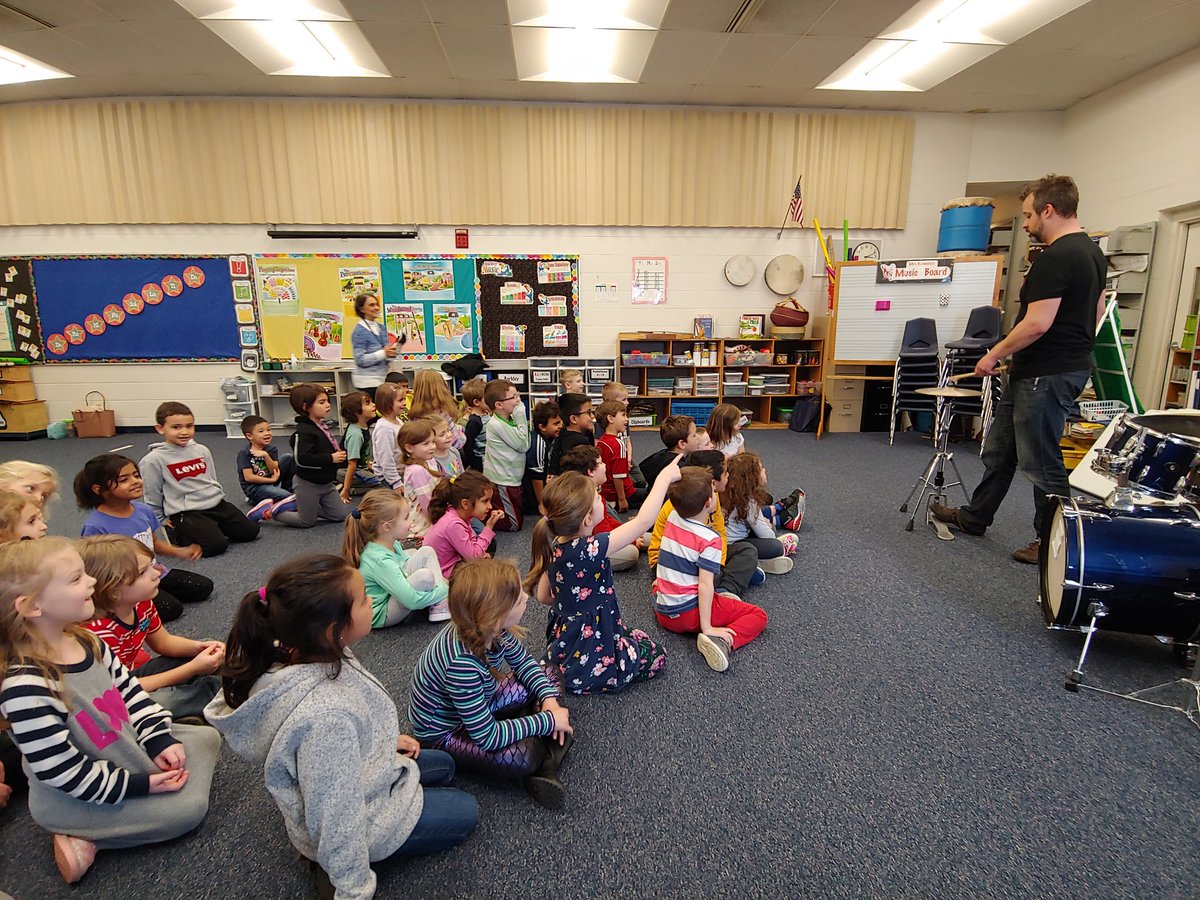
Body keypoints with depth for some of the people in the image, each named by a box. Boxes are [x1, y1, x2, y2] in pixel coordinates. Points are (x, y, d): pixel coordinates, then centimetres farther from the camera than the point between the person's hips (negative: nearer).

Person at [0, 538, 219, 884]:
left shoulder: (86, 641, -7)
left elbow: (130, 690, 5)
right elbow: (62, 772, -25)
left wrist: (158, 739, -4)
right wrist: (139, 785, -19)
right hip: (73, 797, -8)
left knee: (207, 737, 10)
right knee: (188, 807, -16)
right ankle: (86, 838, -1)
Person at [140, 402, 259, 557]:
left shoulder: (202, 450, 6)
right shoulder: (153, 460, -10)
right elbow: (152, 498, -1)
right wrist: (162, 524, 5)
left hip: (216, 504, 6)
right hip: (185, 513, -5)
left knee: (250, 531, -2)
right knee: (217, 544, -22)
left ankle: (212, 527, 18)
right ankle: (179, 533, 5)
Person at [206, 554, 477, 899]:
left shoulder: (296, 653, -18)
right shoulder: (326, 717, -43)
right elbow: (337, 821, -29)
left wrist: (387, 740, 7)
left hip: (357, 774, 7)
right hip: (357, 821, -7)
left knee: (443, 765, 25)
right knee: (466, 811, 12)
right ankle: (342, 867, 8)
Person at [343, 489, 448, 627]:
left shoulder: (391, 543, -8)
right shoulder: (379, 561, -33)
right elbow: (413, 601, -31)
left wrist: (441, 582, 2)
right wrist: (445, 589, -17)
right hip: (381, 615, -10)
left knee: (427, 552, 4)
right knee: (425, 576, -32)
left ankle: (440, 603, -4)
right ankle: (440, 604, 0)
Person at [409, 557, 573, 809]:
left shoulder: (489, 629, -18)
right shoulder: (462, 665, -39)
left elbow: (524, 662, 1)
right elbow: (487, 737, -33)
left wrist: (549, 698, -15)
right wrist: (547, 720, -26)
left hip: (477, 706, 8)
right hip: (443, 733, -8)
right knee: (523, 756, -32)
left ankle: (546, 761, -8)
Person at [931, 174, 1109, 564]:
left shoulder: (1054, 257, -19)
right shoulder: (1093, 251, 14)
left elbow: (1037, 324, -24)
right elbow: (1097, 313, 21)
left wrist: (994, 355, -13)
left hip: (1045, 376, -11)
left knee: (1040, 461, 0)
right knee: (999, 448, 18)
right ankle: (974, 517, 30)